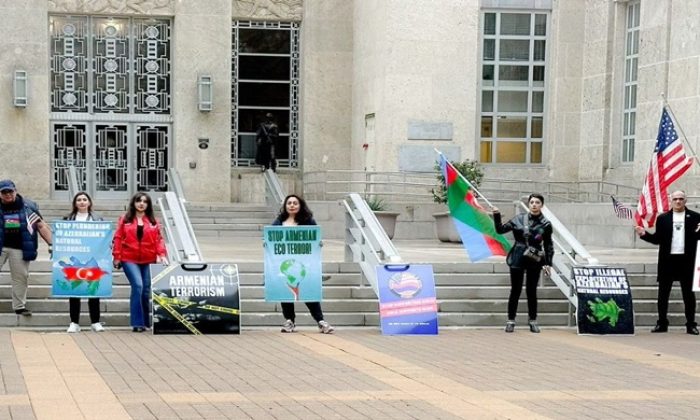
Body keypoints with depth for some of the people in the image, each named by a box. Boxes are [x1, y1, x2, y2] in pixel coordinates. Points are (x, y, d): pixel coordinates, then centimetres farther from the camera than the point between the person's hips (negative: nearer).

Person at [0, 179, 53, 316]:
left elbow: (41, 226, 6)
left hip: (19, 248, 0)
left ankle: (19, 306, 17)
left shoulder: (28, 206, 4)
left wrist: (51, 244, 0)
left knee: (21, 277, 5)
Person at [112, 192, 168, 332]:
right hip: (129, 259, -2)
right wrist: (117, 257, -3)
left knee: (146, 290, 5)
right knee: (137, 286, -18)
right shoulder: (125, 219, 7)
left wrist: (162, 254, -10)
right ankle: (137, 323, -14)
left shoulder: (153, 221, 11)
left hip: (148, 260, 3)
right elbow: (118, 238, 4)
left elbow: (159, 239, 5)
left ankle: (146, 321, 21)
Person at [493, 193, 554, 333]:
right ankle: (511, 321, 12)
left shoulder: (545, 224, -2)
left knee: (531, 291, 5)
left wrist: (547, 263, -2)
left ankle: (533, 321, 17)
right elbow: (501, 229, 4)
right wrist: (497, 216, -10)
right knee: (515, 290, 4)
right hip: (517, 259, 0)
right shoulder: (519, 219, 0)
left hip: (534, 261, 0)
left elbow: (548, 246, 3)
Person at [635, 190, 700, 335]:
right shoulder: (662, 218, 8)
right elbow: (657, 239, 7)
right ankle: (662, 324, 14)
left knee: (688, 294, 5)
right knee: (663, 294, 5)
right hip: (667, 260, 1)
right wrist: (644, 234, -8)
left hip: (686, 260, -1)